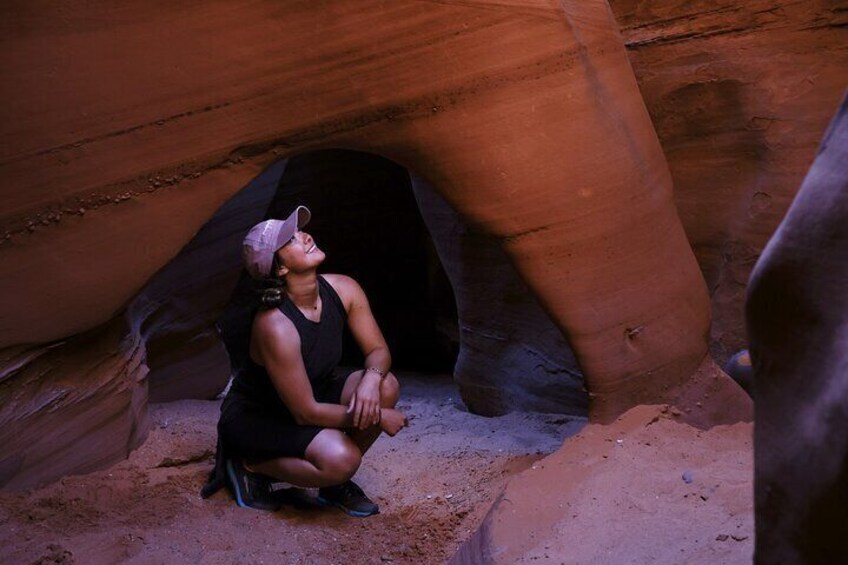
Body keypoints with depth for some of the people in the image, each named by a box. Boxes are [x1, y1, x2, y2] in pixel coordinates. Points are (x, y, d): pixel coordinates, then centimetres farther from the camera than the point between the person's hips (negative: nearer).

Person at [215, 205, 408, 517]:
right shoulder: (275, 326, -34)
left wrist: (371, 379, -28)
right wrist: (379, 417, -22)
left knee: (386, 386, -16)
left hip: (310, 396, 7)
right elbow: (306, 413, -28)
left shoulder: (343, 290, -13)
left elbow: (378, 350, -3)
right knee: (341, 458, -32)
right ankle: (252, 466, -3)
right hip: (251, 419, -7)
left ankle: (335, 483, 3)